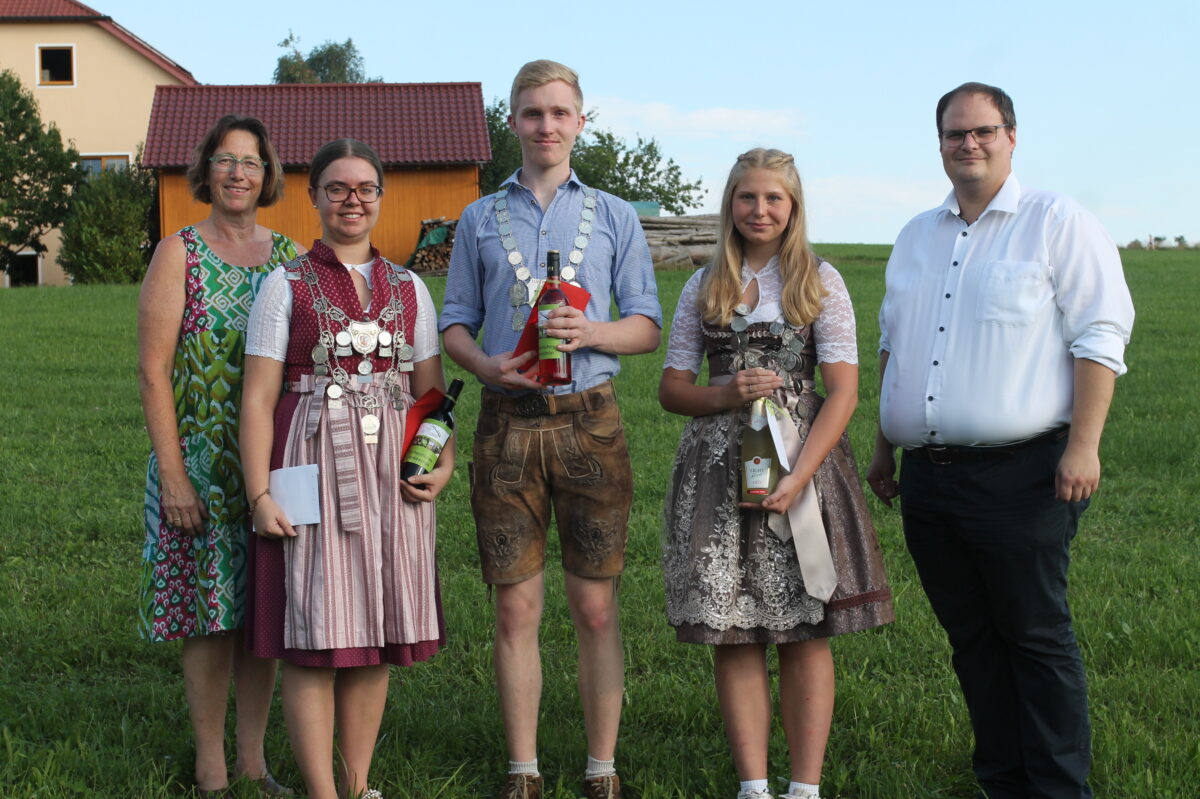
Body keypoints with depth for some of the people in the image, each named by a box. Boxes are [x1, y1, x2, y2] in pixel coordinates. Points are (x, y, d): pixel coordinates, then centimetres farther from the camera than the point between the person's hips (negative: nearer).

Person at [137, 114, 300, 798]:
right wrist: (172, 476, -12)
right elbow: (153, 371, -7)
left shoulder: (291, 256, 8)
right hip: (201, 466, -3)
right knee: (210, 612, 0)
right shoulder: (179, 254, -2)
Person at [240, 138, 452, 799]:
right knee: (314, 640, -4)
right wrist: (259, 493, -11)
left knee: (375, 640, 7)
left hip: (391, 472, 3)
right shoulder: (287, 286, 3)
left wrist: (443, 461, -5)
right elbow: (259, 398, -2)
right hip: (312, 467, -3)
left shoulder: (409, 289, 13)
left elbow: (430, 392, 13)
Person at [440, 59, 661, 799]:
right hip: (508, 422, 1)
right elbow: (456, 321, 12)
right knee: (516, 608, 2)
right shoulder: (480, 220, 13)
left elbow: (647, 326, 8)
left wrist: (591, 332, -12)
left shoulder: (614, 217, 10)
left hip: (589, 418, -1)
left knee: (596, 607, 1)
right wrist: (485, 366, -10)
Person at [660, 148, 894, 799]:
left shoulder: (820, 281, 3)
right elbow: (670, 388, 12)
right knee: (732, 634, 1)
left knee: (804, 634, 0)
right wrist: (725, 395, -10)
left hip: (802, 458, -2)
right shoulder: (704, 287, 11)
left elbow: (843, 391, -4)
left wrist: (799, 477, -15)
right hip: (719, 469, 2)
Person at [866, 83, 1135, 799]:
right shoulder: (917, 237, 17)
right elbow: (892, 345, 25)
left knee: (1037, 637, -1)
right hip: (928, 476, 6)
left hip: (1020, 475, -6)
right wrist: (885, 446, 21)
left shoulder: (1058, 223, -2)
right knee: (971, 638, 10)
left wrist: (1083, 447, -15)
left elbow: (1100, 337, -8)